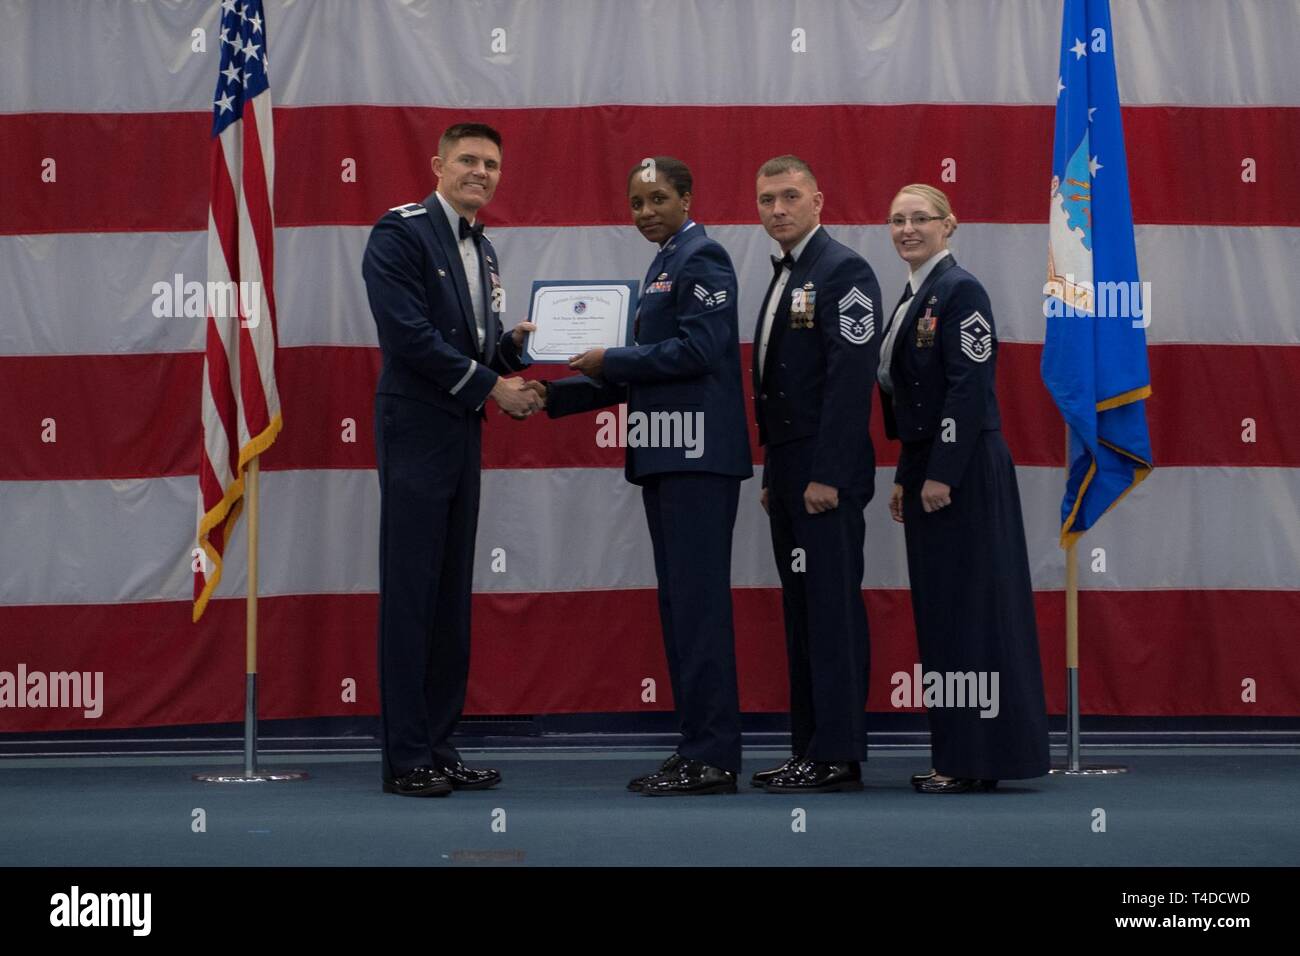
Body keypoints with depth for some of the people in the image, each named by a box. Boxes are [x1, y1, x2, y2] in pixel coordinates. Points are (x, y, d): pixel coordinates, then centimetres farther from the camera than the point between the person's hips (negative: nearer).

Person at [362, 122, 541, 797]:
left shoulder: (481, 248, 18)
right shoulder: (400, 232, -8)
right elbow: (408, 334, -18)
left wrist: (513, 344, 0)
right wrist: (491, 386, -15)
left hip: (461, 432, 9)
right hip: (416, 431, -8)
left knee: (451, 597, 10)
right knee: (410, 595, -5)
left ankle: (439, 747, 17)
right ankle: (404, 759, 1)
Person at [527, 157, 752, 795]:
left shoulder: (702, 258, -7)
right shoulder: (663, 266, 21)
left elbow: (698, 349, -19)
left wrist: (611, 360, -12)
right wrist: (557, 395, 14)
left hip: (699, 456, -10)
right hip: (665, 456, 10)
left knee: (698, 601, -9)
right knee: (679, 604, 10)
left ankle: (714, 758, -6)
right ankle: (699, 747, 16)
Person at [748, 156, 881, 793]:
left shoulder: (843, 270, -10)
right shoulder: (783, 278, 19)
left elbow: (850, 380, -18)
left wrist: (827, 476, -22)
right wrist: (772, 477, 16)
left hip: (826, 473, -10)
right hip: (789, 470, 10)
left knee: (832, 609, -7)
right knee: (801, 610, 11)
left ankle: (839, 756, -3)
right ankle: (808, 749, 17)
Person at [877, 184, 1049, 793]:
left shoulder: (960, 290, -11)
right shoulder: (913, 296, 16)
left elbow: (970, 389, -18)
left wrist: (941, 476, -20)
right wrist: (905, 477, 16)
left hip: (963, 473, -10)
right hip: (927, 471, 10)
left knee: (969, 607, -5)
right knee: (939, 611, 11)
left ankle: (978, 762, 1)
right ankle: (955, 755, 18)